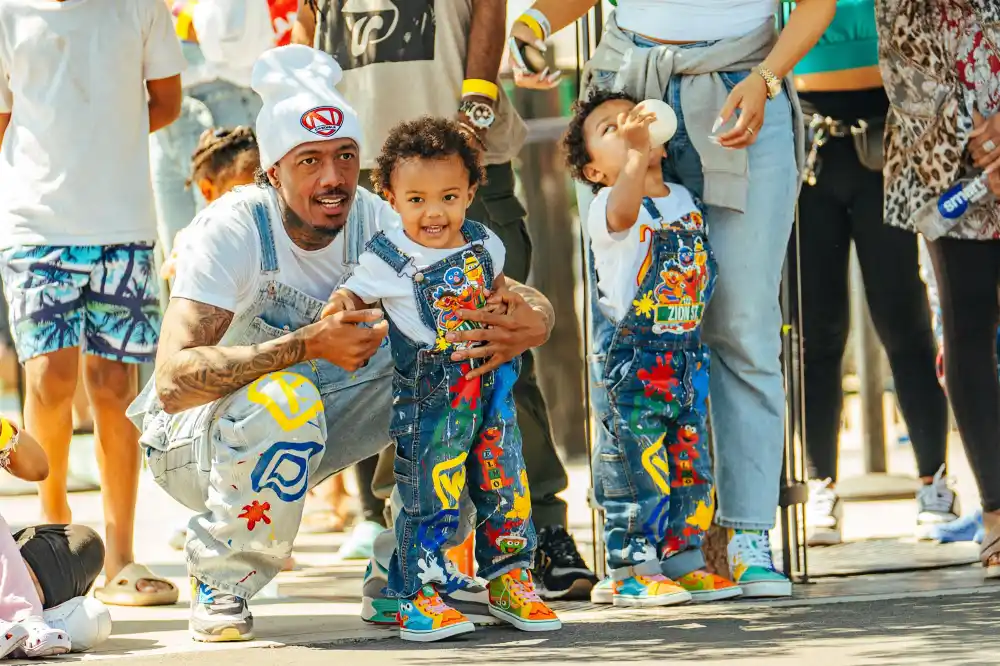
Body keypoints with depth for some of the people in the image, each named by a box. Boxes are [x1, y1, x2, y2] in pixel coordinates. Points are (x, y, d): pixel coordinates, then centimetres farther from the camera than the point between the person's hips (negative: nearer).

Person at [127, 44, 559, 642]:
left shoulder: (376, 222, -12)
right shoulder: (233, 230, -26)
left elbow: (522, 298, -11)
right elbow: (174, 381, -38)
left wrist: (531, 322, -37)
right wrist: (310, 343, -47)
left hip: (306, 436, 5)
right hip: (195, 436, -5)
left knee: (459, 355, -14)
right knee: (285, 401, -39)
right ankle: (220, 589, -14)